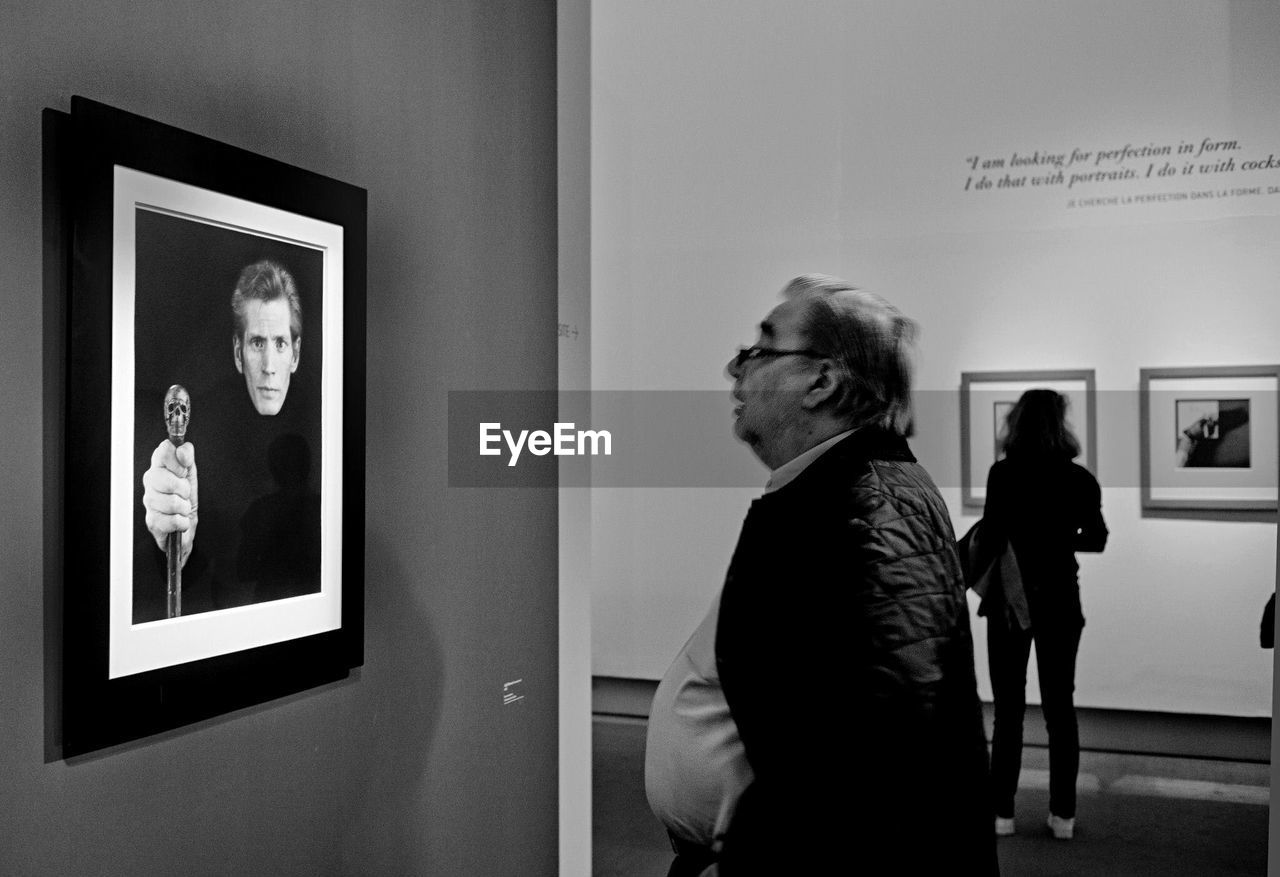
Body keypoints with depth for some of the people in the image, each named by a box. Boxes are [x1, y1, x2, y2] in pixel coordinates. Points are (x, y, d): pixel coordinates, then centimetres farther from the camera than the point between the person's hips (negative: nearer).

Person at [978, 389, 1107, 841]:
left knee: (1008, 709, 6)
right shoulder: (1079, 478, -1)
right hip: (1060, 599, 2)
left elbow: (992, 539, -15)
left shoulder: (1003, 474, -11)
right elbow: (1096, 539, 11)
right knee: (1060, 707, 11)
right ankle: (1063, 814, 14)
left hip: (1011, 598, -2)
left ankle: (1002, 812, 8)